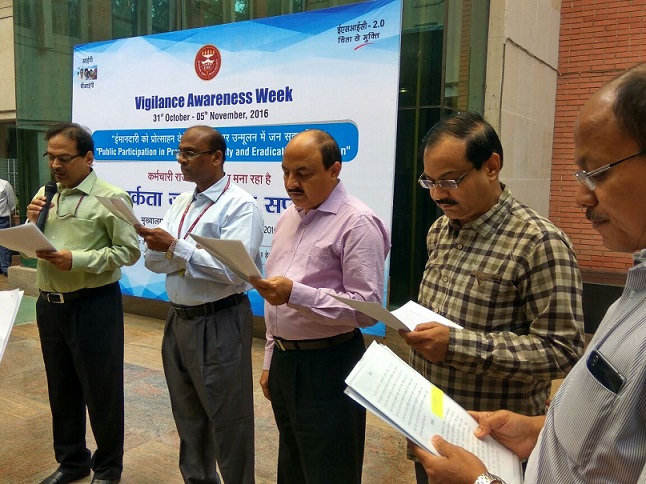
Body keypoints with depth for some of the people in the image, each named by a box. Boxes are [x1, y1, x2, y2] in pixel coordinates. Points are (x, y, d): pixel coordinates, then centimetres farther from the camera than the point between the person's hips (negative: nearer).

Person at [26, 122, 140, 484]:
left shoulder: (111, 197, -10)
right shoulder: (45, 195, 10)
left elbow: (129, 251, -13)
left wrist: (77, 260, -21)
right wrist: (32, 223, -4)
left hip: (93, 305, -6)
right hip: (50, 304, 7)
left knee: (101, 389, 6)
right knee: (61, 387, 18)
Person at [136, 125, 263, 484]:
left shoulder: (239, 205, -14)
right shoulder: (182, 203, 10)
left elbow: (235, 269, -25)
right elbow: (154, 260, 5)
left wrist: (176, 247, -22)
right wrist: (167, 249, -17)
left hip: (219, 324, -8)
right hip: (178, 319, 8)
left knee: (228, 420, 6)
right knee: (187, 414, 23)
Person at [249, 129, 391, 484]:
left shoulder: (358, 224, -16)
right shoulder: (288, 218, 10)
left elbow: (368, 308, -20)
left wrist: (295, 293, -29)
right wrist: (270, 362, 17)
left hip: (327, 366, -8)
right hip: (284, 359, 8)